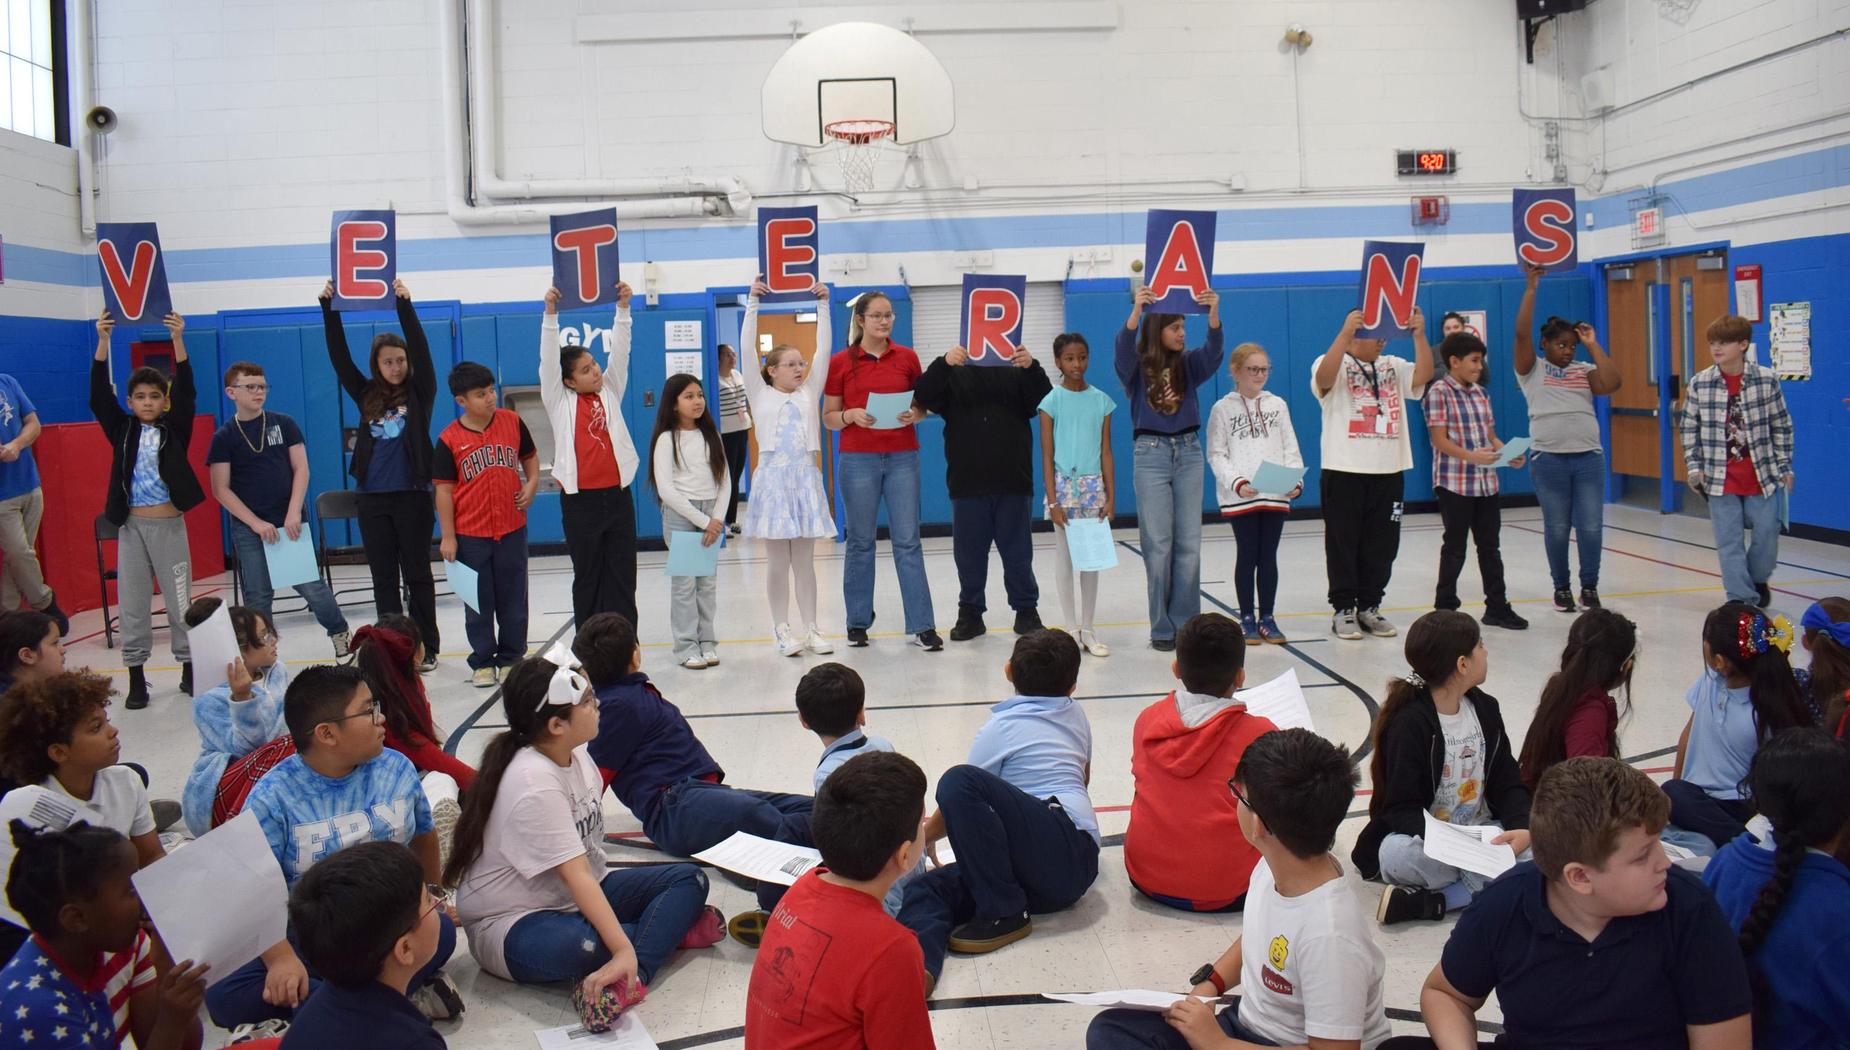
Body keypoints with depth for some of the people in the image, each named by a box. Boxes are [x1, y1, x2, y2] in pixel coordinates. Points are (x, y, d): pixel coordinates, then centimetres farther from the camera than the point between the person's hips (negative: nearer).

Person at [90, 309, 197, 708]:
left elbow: (186, 392, -10)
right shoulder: (122, 430, 6)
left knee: (180, 600, 4)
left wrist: (178, 340, -21)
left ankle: (189, 668, 14)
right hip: (131, 526, 2)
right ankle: (136, 677, 12)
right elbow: (99, 395, -4)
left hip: (170, 524, -2)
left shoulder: (174, 429, 2)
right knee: (133, 604, 5)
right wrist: (103, 341, -15)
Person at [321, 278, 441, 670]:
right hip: (373, 499, 3)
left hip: (412, 496, -3)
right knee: (383, 578, 7)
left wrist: (404, 304, -18)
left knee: (417, 573, 3)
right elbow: (339, 357, 5)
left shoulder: (420, 393, 1)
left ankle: (426, 649, 9)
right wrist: (329, 309, -2)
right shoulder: (367, 396, 9)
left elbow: (421, 350, -11)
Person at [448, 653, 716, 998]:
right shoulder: (534, 783, -25)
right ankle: (673, 927, -14)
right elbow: (575, 876, -31)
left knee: (690, 879, -4)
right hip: (513, 923, -9)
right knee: (585, 946, -41)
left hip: (583, 895, 9)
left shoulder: (575, 753, 0)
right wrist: (623, 949, -39)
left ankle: (632, 975, -26)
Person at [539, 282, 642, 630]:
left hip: (616, 495, 3)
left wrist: (623, 309, -10)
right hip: (580, 500, -3)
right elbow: (549, 360, -10)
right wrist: (550, 315, -20)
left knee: (623, 575, 6)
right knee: (587, 576, 6)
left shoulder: (609, 392, 7)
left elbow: (619, 352, 1)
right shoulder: (560, 401, 0)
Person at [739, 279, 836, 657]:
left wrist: (823, 306, -1)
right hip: (773, 477, -2)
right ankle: (782, 630, 9)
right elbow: (747, 350, -4)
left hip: (805, 477, 2)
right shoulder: (760, 395, 4)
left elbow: (823, 350, 4)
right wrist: (752, 305, -8)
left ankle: (811, 629, 11)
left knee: (804, 560, 7)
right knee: (778, 561, 2)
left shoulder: (810, 393, 10)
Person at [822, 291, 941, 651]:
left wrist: (915, 414, -7)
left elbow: (921, 404, 15)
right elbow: (829, 417, 5)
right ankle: (857, 622, 19)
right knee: (860, 541, 7)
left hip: (902, 457, 1)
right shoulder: (840, 362, 1)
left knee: (908, 541, -1)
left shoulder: (907, 357, 6)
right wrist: (851, 415, -15)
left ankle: (921, 626, 2)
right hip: (858, 459, -1)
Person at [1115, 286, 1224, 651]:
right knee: (1158, 544, 0)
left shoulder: (1189, 363, 7)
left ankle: (1186, 624, 12)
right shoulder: (1137, 366, -1)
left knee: (1189, 543, 4)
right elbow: (1123, 348, -22)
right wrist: (1136, 310, -38)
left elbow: (1213, 350, -12)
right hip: (1150, 454, -3)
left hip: (1188, 453, 3)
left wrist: (1214, 313, -30)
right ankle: (1162, 628, 7)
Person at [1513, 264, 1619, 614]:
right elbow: (1521, 333, -9)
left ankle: (1590, 586, 12)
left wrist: (1593, 345, -1)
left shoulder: (1584, 370, 12)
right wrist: (1531, 287, -8)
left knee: (1590, 526, -1)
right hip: (1548, 458, -2)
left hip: (1589, 457, 2)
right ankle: (1561, 587, 17)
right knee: (1557, 528, 4)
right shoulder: (1532, 369, 4)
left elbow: (1612, 384, -5)